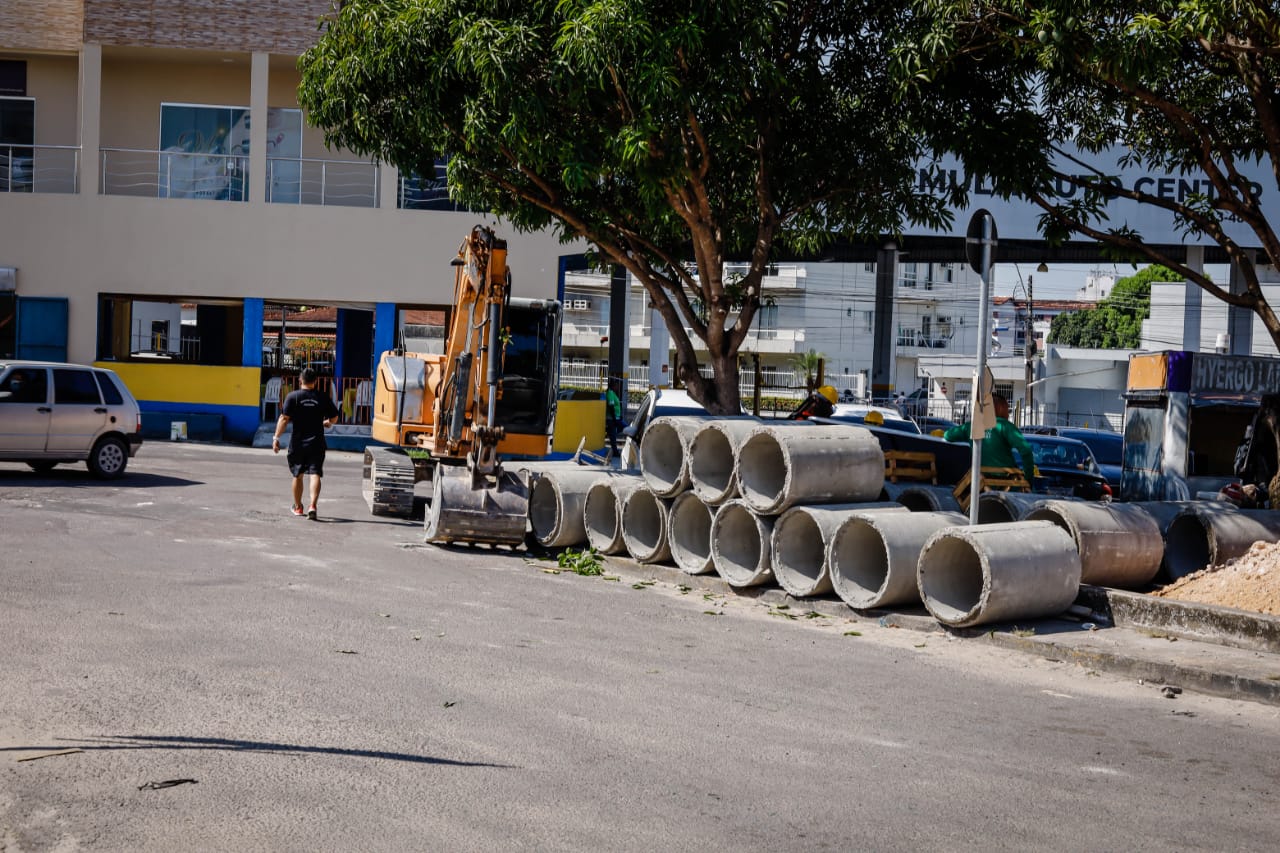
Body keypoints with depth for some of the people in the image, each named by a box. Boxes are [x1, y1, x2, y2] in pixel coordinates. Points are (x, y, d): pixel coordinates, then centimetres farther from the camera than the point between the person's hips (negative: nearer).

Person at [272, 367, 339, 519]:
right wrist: (326, 423, 31)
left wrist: (276, 438, -6)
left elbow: (284, 419, -10)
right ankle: (312, 506, -22)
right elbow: (334, 418, 9)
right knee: (315, 474, -4)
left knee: (297, 475, 15)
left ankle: (298, 507, 28)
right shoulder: (323, 398, 1)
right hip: (316, 443, 0)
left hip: (297, 443, 0)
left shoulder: (292, 397, -5)